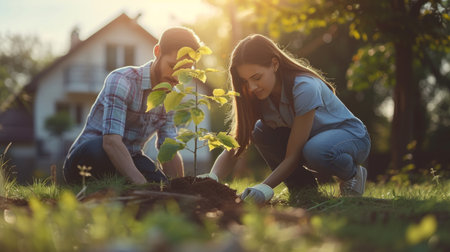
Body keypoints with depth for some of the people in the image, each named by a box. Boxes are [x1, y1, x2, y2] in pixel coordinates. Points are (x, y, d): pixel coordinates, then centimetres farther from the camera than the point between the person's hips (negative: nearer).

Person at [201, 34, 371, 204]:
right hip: (309, 139, 6)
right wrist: (212, 178, -37)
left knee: (314, 151, -40)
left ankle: (352, 174, -6)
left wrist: (265, 187, -44)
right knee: (260, 131, -20)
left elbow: (293, 155, -33)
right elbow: (233, 149, -18)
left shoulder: (304, 88, -32)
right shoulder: (258, 96, -13)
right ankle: (303, 187, -4)